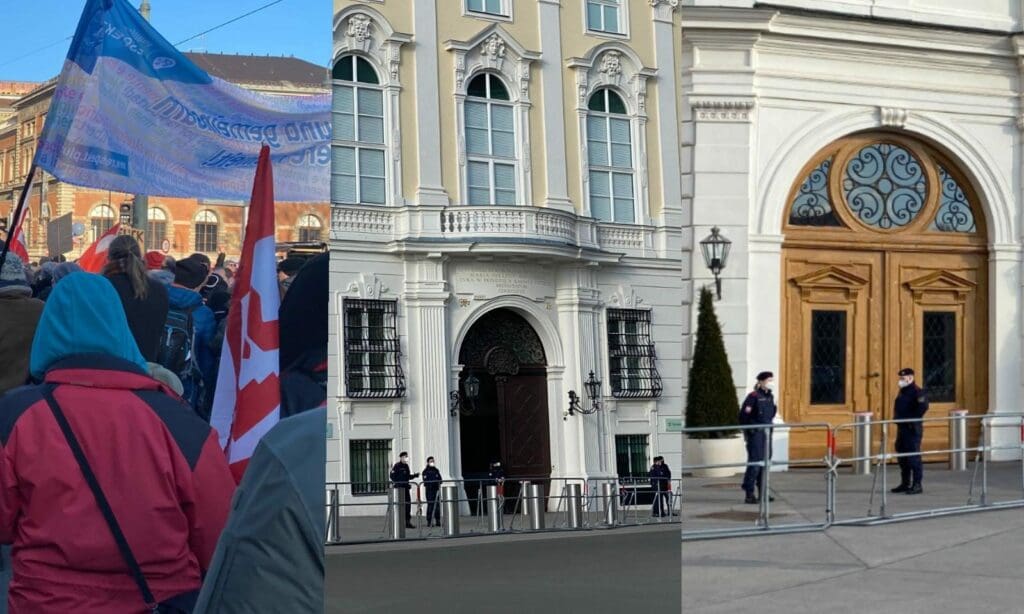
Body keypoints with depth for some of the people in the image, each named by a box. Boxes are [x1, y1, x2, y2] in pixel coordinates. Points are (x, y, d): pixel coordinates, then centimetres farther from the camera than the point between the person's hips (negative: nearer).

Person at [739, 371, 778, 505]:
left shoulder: (770, 397, 10)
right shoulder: (753, 397, -13)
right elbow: (744, 415, -13)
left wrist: (769, 425, 16)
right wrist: (747, 431, -9)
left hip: (767, 433, 8)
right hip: (755, 433, -8)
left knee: (765, 461, 12)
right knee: (754, 462, -8)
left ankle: (762, 492, 21)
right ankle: (749, 494, -4)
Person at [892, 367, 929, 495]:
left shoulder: (916, 391, -13)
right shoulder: (902, 391, 16)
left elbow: (923, 406, -25)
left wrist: (913, 419, -20)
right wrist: (897, 419, 17)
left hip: (912, 429, -10)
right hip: (901, 427, 10)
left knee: (913, 457, -9)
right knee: (902, 456, 13)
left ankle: (917, 485, -6)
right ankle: (905, 484, 22)